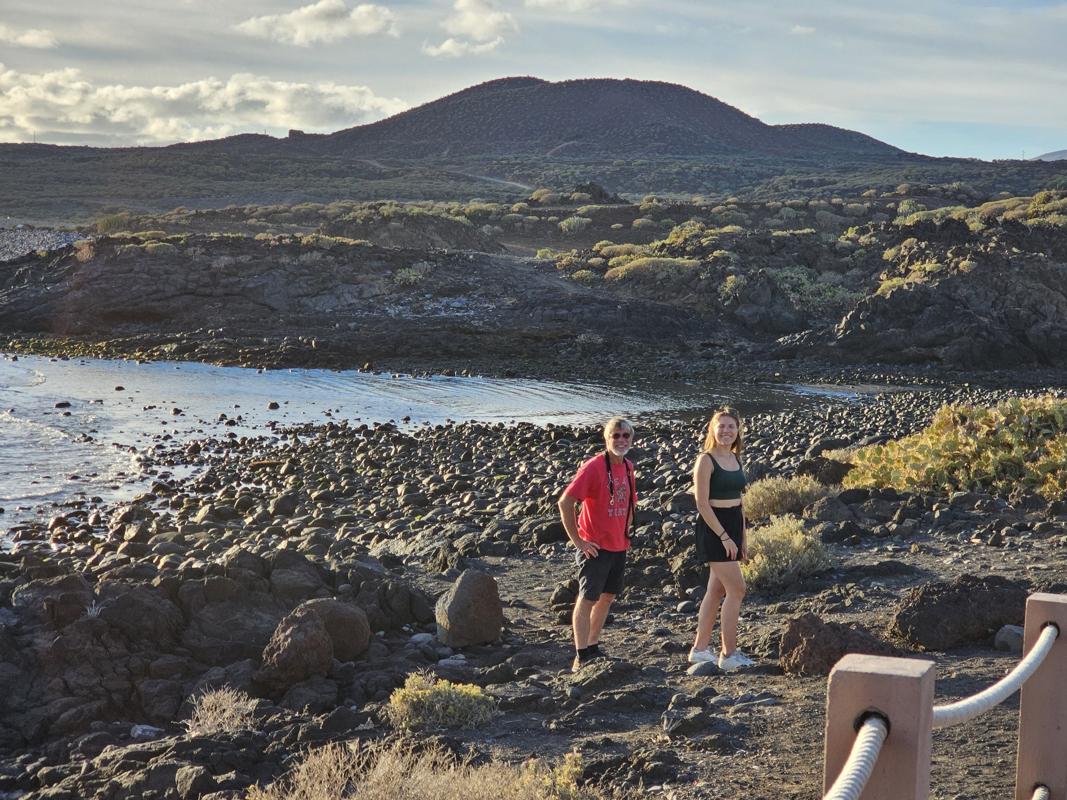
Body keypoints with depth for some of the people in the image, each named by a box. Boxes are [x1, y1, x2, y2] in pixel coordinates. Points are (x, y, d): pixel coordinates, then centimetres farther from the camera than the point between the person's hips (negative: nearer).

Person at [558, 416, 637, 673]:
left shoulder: (628, 467, 6)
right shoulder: (594, 467, -17)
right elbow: (565, 502, -20)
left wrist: (625, 532, 13)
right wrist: (577, 540, -17)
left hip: (619, 546, 8)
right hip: (595, 547, -8)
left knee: (608, 597, 16)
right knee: (587, 599, -5)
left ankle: (593, 647, 29)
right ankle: (581, 658, -3)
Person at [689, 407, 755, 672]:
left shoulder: (736, 459, 12)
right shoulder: (706, 460, -11)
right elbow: (702, 504, -15)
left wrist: (742, 538, 15)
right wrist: (724, 537, -18)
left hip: (732, 527, 8)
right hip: (713, 528, -8)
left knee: (717, 590, 10)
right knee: (736, 590, -10)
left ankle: (700, 649, 18)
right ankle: (729, 655, -4)